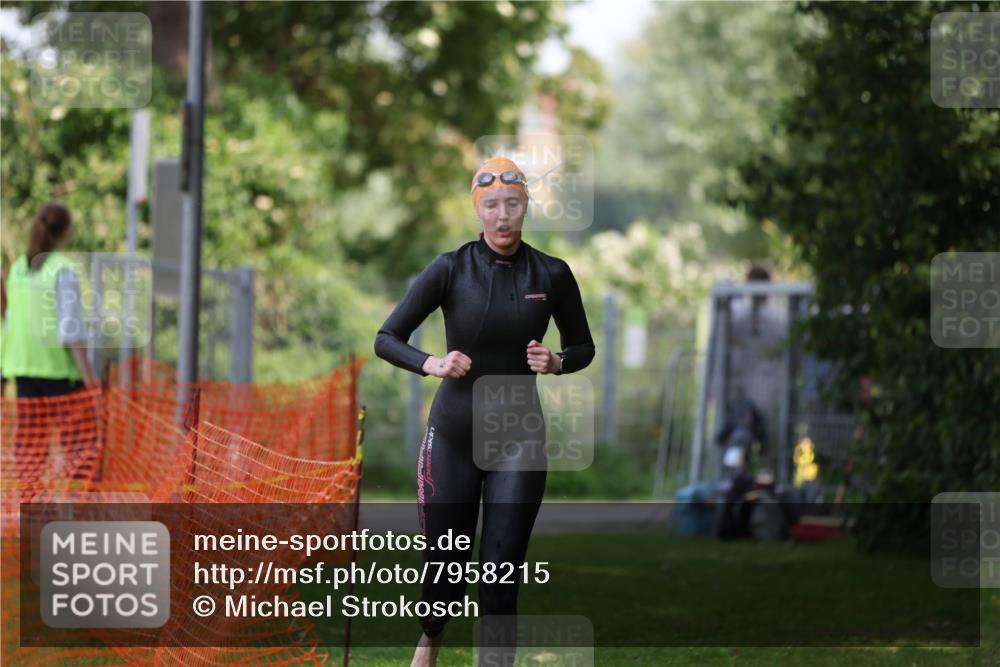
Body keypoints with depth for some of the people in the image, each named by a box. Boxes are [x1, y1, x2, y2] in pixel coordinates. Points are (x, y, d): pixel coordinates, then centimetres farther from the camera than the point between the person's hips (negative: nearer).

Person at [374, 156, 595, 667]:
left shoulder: (552, 275, -1)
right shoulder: (451, 270, -6)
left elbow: (583, 347, 12)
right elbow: (386, 339, -5)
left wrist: (557, 362, -10)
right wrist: (431, 364, -23)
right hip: (453, 434, -1)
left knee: (501, 575, -6)